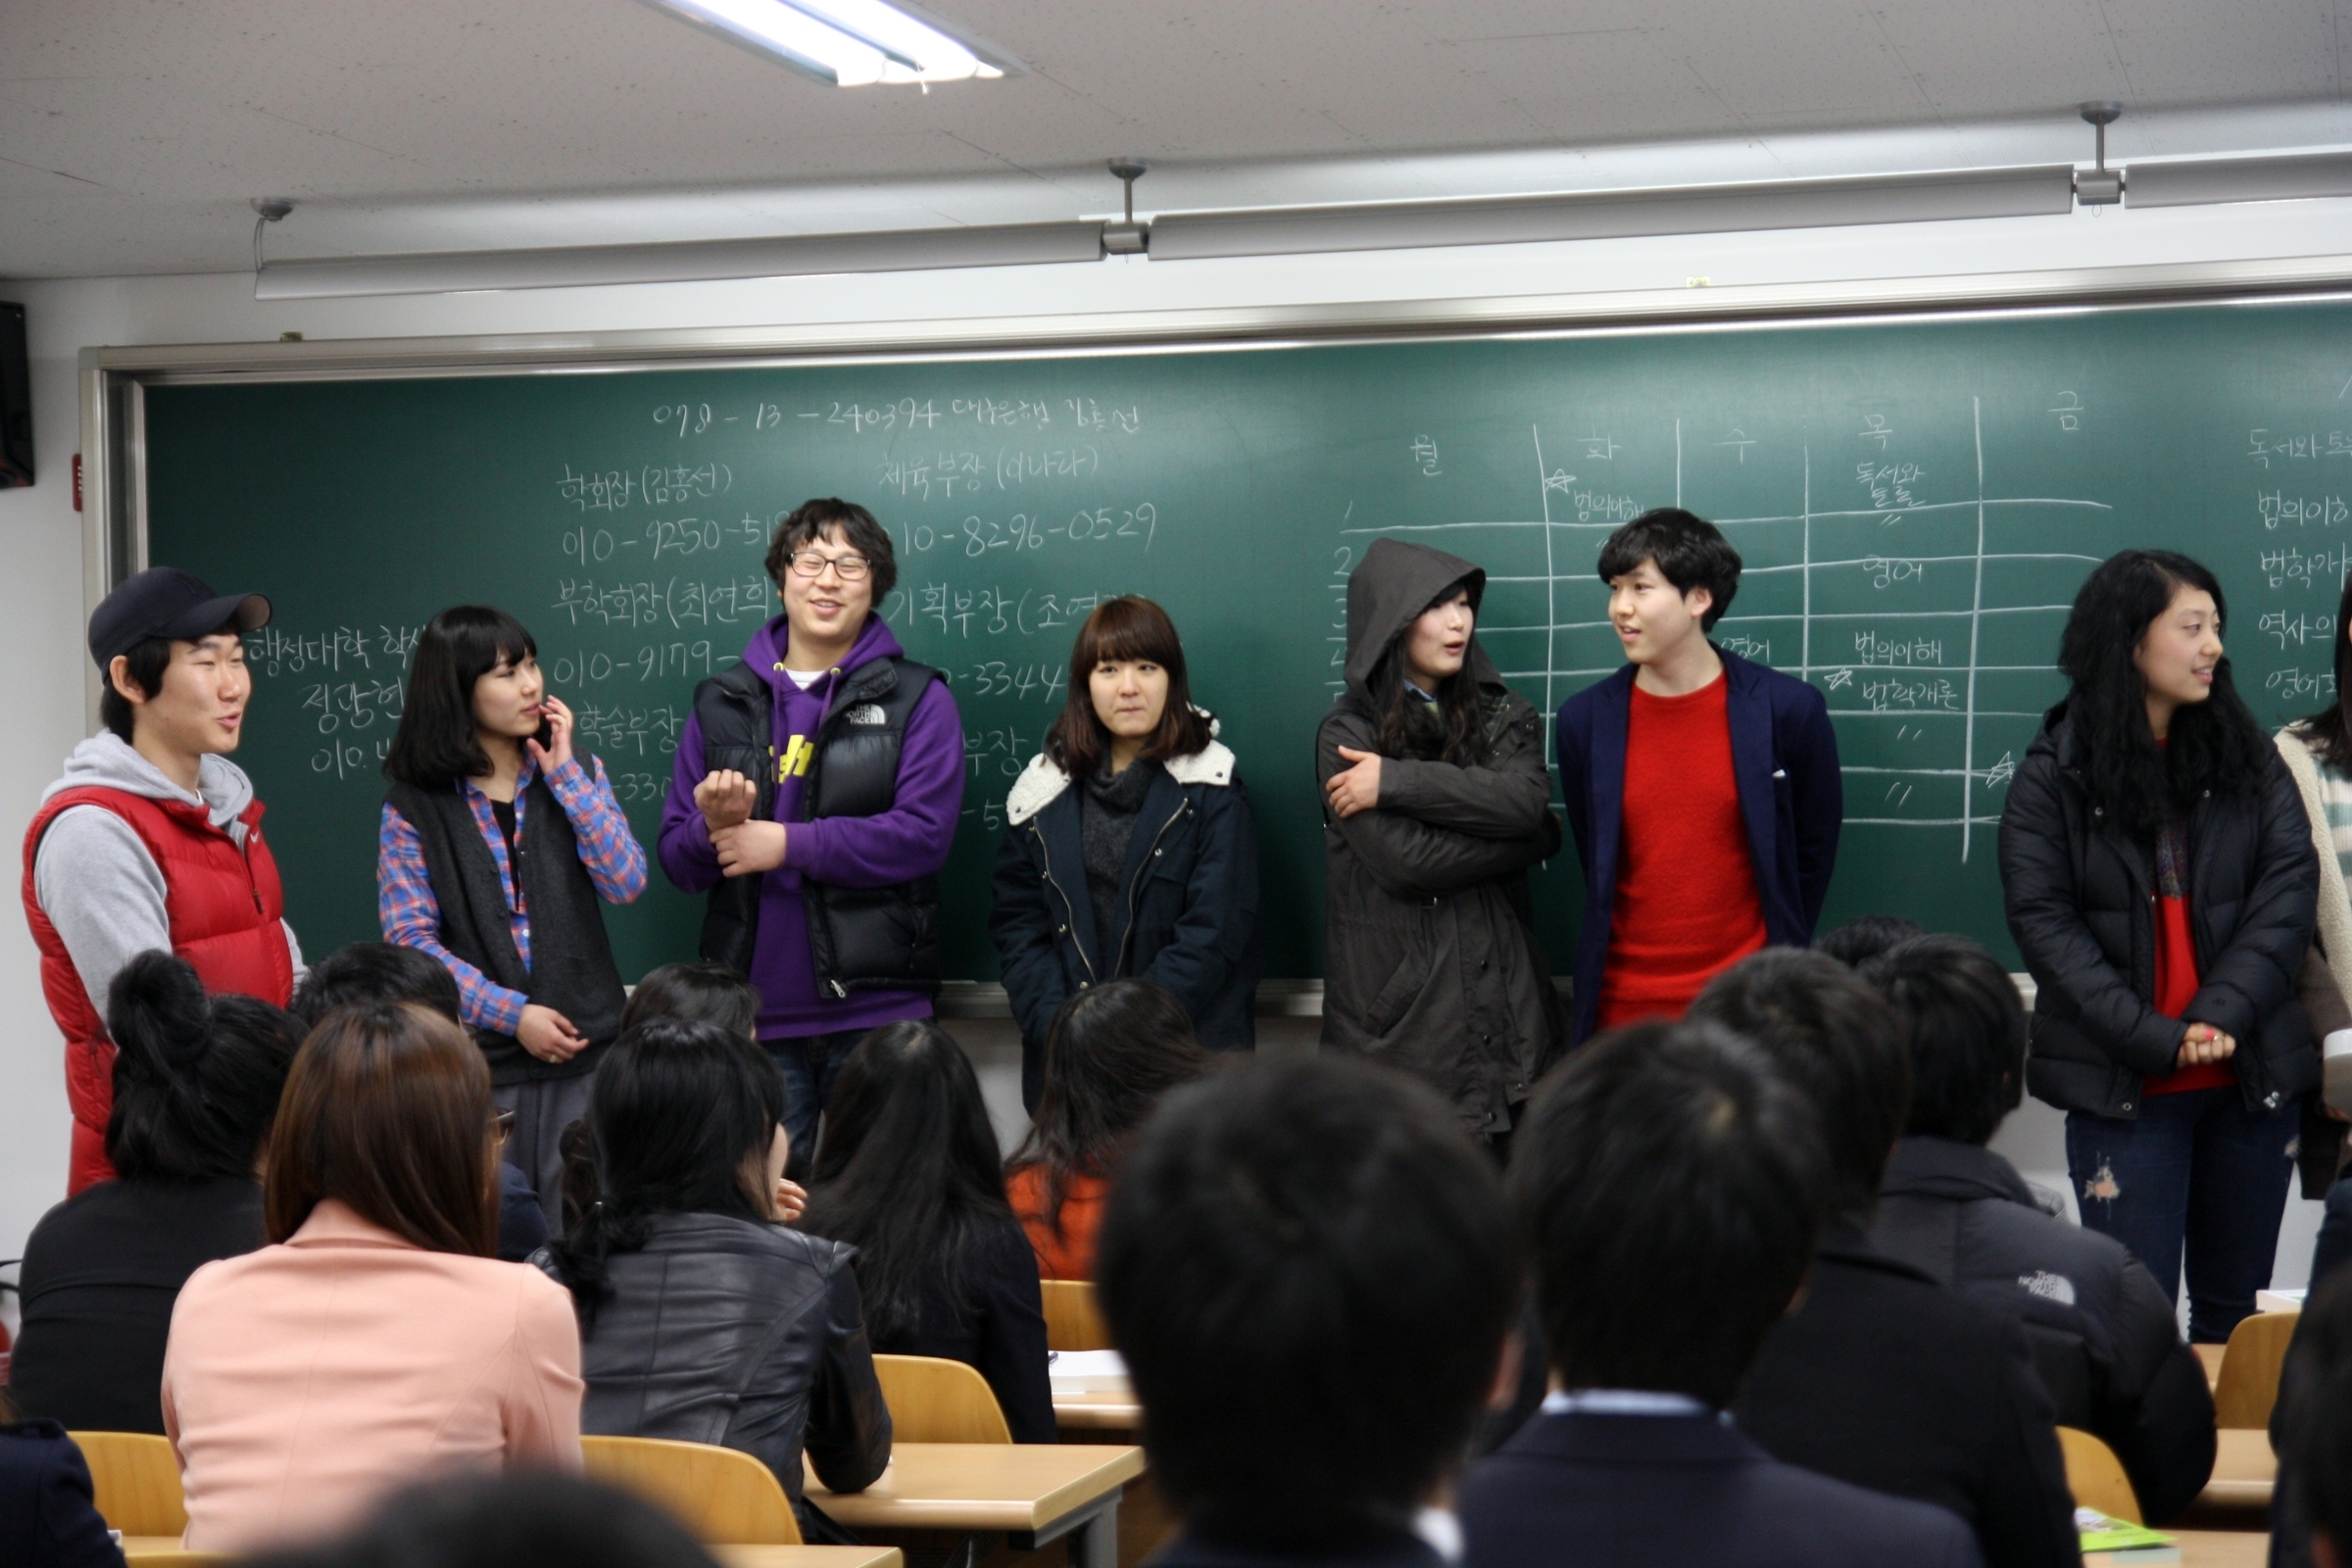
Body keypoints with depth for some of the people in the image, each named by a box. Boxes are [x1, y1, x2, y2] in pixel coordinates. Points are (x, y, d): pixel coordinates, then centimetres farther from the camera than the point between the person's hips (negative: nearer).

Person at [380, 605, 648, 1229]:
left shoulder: (576, 774, 9)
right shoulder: (413, 807, 0)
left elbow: (625, 883, -4)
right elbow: (411, 939, -6)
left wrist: (564, 774, -7)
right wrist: (512, 1013, -14)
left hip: (583, 1049, 2)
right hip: (477, 1057, -2)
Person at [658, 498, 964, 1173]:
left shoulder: (916, 699, 3)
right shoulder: (722, 703, 13)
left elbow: (923, 834, -11)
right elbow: (676, 857, 12)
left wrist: (785, 844, -12)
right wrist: (714, 827, -11)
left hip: (877, 1010, -3)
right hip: (756, 1011, 3)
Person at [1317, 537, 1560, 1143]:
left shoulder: (1504, 717, 12)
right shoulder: (1346, 736, 0)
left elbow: (1526, 798, -10)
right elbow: (1404, 860, -12)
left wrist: (1397, 781, -14)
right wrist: (1530, 838, -3)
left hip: (1502, 1009, 4)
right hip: (1396, 1011, -3)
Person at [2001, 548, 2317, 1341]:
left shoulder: (2249, 757, 7)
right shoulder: (2052, 777, -1)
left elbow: (2289, 887, -2)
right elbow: (2043, 921, -8)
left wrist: (2223, 1014, -16)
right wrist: (2155, 1038, -17)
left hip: (2253, 1075, 3)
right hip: (2122, 1087, -3)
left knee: (2232, 1308, 10)